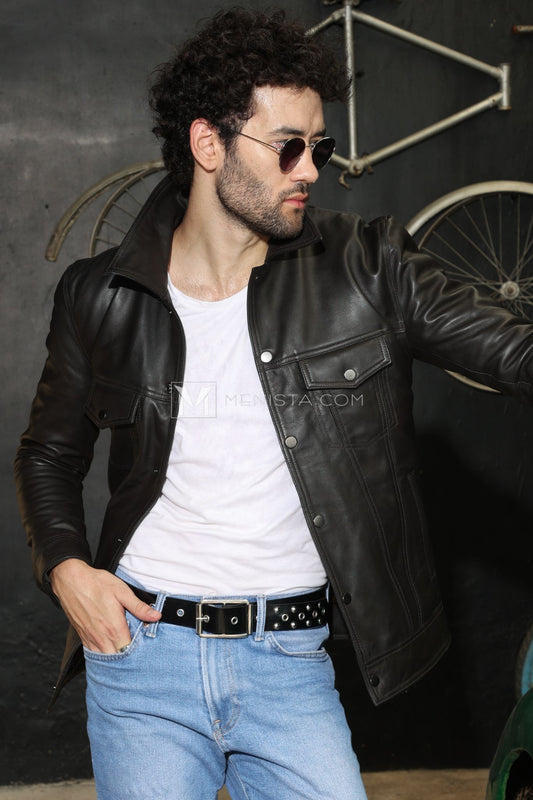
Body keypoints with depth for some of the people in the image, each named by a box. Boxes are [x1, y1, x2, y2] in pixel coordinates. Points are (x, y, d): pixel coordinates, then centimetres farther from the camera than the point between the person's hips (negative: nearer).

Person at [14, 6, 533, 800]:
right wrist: (65, 568, -3)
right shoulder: (101, 297, -1)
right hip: (141, 647, 0)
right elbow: (49, 451, 12)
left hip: (290, 664, 0)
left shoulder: (365, 271, -3)